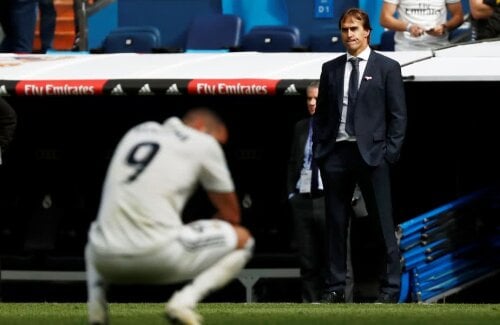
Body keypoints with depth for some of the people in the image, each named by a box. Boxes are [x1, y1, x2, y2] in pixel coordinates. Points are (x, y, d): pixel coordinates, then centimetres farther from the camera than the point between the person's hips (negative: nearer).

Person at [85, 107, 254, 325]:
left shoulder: (137, 132, 23)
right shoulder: (204, 144, 8)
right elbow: (231, 215, 15)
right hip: (159, 259, -5)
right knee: (242, 238, 14)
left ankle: (96, 306, 14)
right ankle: (185, 301, -8)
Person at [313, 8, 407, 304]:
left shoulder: (387, 67, 2)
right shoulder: (330, 69, 12)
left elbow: (398, 115, 0)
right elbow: (321, 113, 15)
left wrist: (391, 153, -7)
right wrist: (319, 149, 5)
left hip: (372, 154, -3)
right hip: (336, 154, 4)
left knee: (383, 223, -2)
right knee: (336, 224, 5)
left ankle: (391, 287, 2)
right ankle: (335, 287, 10)